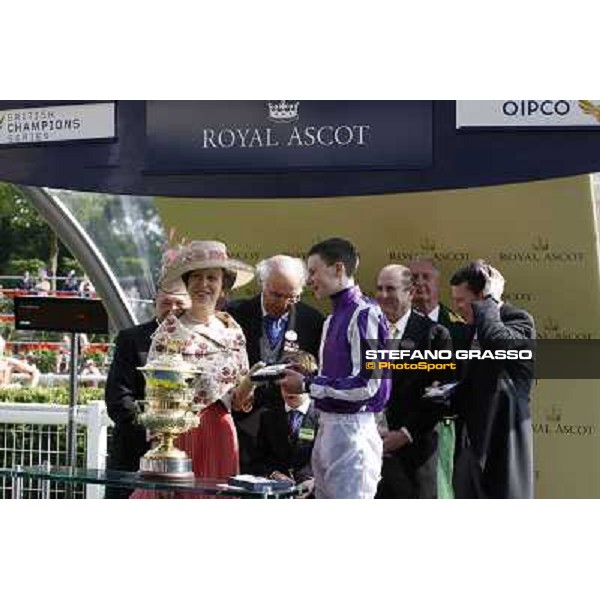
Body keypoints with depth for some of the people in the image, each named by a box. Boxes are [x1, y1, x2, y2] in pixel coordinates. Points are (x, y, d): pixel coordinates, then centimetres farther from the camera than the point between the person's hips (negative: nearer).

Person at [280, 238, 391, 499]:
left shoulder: (365, 315, -14)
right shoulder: (333, 319, 14)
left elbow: (366, 384, -20)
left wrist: (307, 385, -15)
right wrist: (303, 378, 1)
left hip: (352, 428, -9)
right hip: (327, 426, 10)